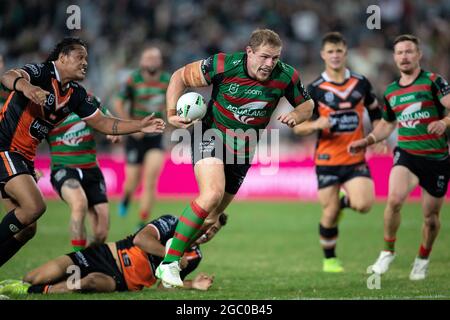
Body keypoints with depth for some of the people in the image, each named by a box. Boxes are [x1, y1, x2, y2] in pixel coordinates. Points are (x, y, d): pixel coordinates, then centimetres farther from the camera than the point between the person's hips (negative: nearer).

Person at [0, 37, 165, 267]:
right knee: (34, 206, -24)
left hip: (24, 157, 9)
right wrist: (25, 86, -56)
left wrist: (140, 126, 3)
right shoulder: (40, 73, -14)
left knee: (26, 226, 7)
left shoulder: (76, 94, 8)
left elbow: (102, 123, 14)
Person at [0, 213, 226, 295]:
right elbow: (140, 239, -15)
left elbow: (165, 283, 9)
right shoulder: (172, 223, -1)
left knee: (92, 281, -35)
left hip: (121, 283, 2)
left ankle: (31, 292, -35)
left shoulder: (194, 258, 10)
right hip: (107, 255, -1)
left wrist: (192, 285, -6)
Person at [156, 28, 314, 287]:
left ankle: (175, 246, 36)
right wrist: (172, 113, -17)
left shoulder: (286, 76, -11)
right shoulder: (224, 65, -20)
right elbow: (180, 76, -7)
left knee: (211, 217, 7)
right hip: (211, 137, -5)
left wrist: (296, 115, -16)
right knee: (212, 193, -29)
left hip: (243, 151, 5)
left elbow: (307, 104, 7)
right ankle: (169, 263, -22)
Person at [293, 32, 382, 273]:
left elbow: (375, 113, 20)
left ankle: (345, 200, 19)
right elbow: (297, 126, -2)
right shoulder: (315, 89, -2)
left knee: (363, 205, -18)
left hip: (356, 159, 2)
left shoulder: (361, 83, 5)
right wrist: (315, 125, -22)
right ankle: (330, 259, 22)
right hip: (327, 160, -2)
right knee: (330, 214, -1)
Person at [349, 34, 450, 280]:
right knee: (394, 199, -25)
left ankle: (423, 260, 32)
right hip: (406, 154, 2)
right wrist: (367, 141, 12)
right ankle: (388, 251, -7)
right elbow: (387, 124, 25)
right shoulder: (391, 92, 11)